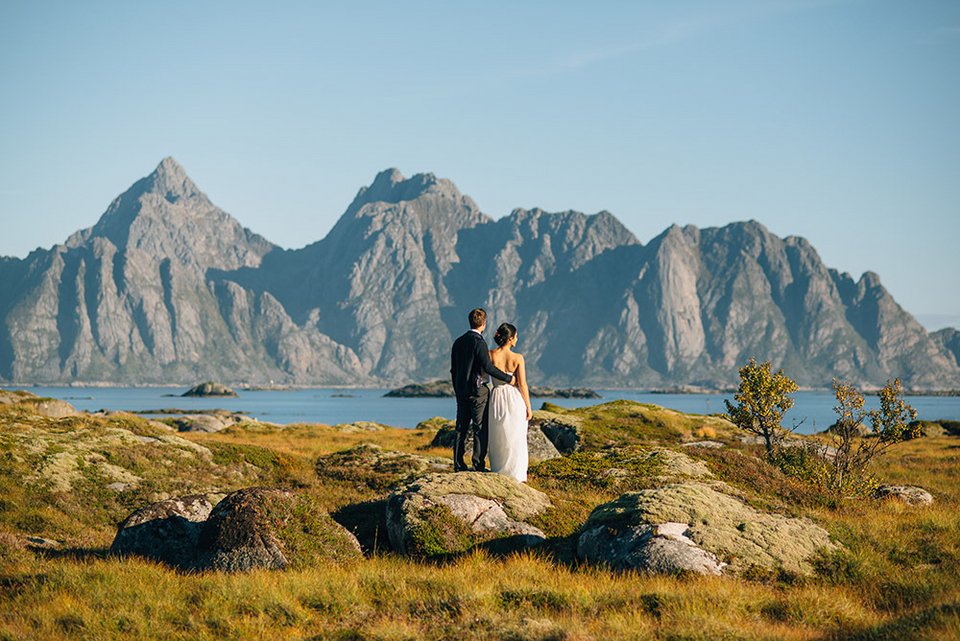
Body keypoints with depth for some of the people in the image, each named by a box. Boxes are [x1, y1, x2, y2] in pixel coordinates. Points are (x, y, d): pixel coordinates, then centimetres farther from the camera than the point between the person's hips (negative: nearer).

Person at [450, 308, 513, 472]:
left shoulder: (458, 342, 10)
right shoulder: (479, 342, -14)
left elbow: (453, 370, 14)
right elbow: (488, 367, -20)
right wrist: (508, 378, -11)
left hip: (461, 392, 7)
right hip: (478, 391, -7)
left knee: (461, 428, 10)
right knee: (480, 429, -2)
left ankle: (458, 464, 11)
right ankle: (478, 465, -4)